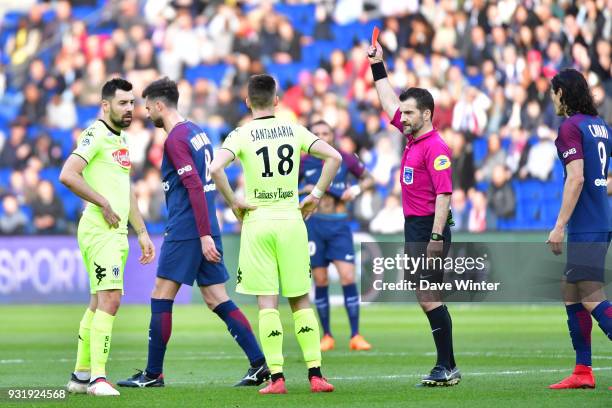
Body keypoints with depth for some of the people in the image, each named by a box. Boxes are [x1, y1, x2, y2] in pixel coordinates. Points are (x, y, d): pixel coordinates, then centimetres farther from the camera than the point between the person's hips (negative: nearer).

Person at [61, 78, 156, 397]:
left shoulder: (122, 140, 18)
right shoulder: (95, 135, -11)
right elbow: (67, 175, -23)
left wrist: (142, 233, 22)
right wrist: (104, 204, -18)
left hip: (118, 232, 10)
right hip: (99, 230, -10)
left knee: (99, 303, 11)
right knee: (110, 299, -16)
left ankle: (80, 376, 16)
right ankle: (97, 377, -17)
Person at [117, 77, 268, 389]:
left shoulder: (175, 139, -12)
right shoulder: (195, 131, 16)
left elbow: (195, 187, -19)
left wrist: (204, 235, -22)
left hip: (186, 231, -9)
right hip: (206, 228, 9)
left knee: (161, 298, -1)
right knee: (217, 299, 7)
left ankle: (153, 374, 4)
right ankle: (259, 363, 0)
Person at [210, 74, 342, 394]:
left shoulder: (241, 135, -4)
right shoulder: (294, 131, 4)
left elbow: (215, 168, -20)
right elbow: (334, 157, 1)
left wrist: (233, 202, -8)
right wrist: (316, 195, 6)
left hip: (258, 221, -2)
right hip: (291, 220, 2)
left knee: (267, 301, -1)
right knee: (300, 299, 9)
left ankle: (276, 377, -5)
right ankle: (315, 374, 3)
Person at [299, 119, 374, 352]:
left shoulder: (345, 159, 3)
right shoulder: (304, 163, 4)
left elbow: (368, 178, 14)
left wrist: (356, 189, -6)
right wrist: (304, 191, -7)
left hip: (339, 224, -1)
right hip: (314, 223, 1)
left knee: (348, 277, -11)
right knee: (320, 282, 2)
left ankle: (355, 336, -7)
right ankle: (326, 336, 10)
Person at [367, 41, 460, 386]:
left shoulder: (436, 147, -15)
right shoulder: (412, 137, 12)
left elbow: (444, 194, -21)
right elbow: (389, 102, 26)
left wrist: (436, 238, -26)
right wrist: (377, 65, 27)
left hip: (429, 229, -9)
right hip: (414, 228, 9)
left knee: (429, 298, -11)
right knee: (427, 298, 8)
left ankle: (448, 367, -10)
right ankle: (446, 367, 11)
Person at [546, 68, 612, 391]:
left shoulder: (570, 127, -11)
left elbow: (576, 177, -19)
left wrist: (559, 226, -19)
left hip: (585, 227, -9)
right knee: (571, 292, 14)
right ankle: (583, 372, 15)